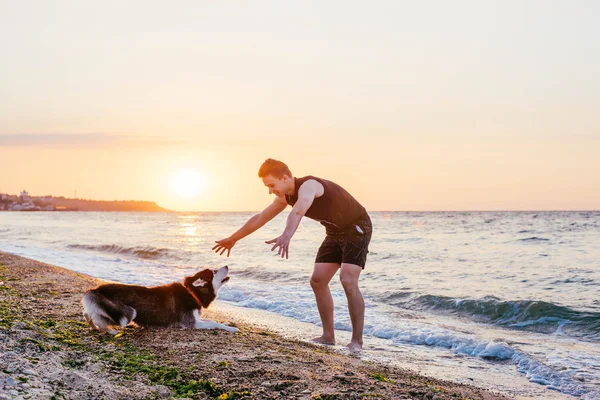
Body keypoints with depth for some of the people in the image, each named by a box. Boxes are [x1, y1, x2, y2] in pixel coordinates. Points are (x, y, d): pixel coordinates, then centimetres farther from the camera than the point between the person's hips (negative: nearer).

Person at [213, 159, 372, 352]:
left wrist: (286, 236, -70)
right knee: (317, 281, 3)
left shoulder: (308, 185, -29)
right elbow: (260, 218, 11)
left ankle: (357, 340, -15)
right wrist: (233, 239, 19)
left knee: (348, 281, -22)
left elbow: (298, 211, -52)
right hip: (335, 232, 9)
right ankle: (328, 336, 10)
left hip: (357, 228, -9)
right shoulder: (285, 197, -1)